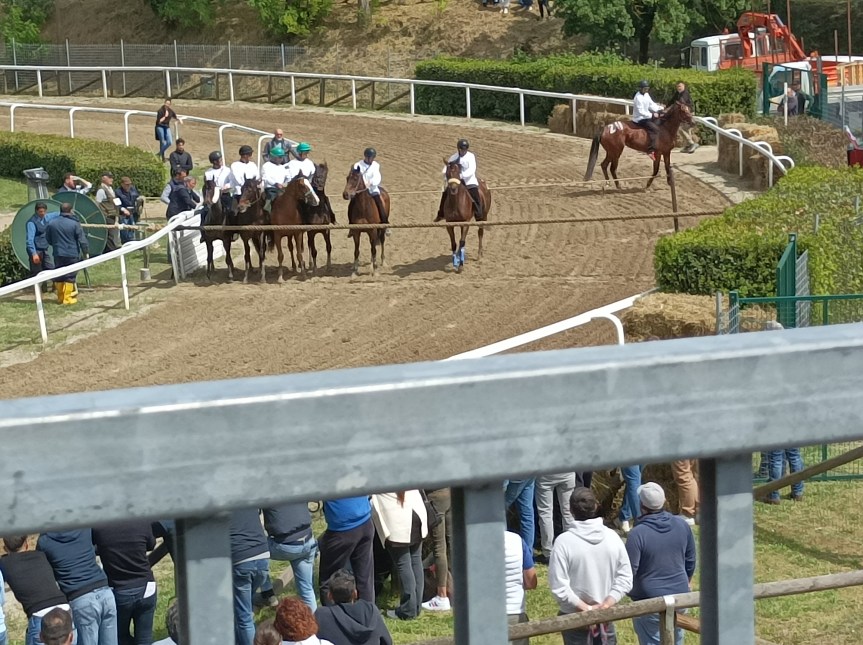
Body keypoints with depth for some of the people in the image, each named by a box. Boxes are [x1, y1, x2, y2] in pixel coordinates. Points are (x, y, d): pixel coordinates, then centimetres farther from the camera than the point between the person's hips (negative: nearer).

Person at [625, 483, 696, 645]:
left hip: (650, 602, -5)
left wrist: (630, 592, 4)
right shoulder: (681, 525, -3)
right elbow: (691, 560, 10)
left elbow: (629, 571, -16)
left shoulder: (637, 534, -20)